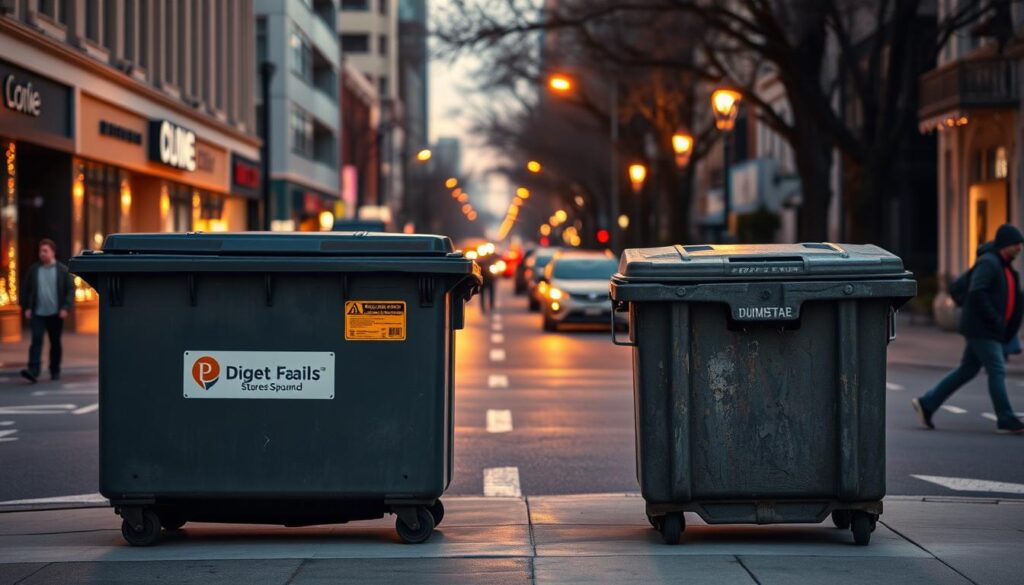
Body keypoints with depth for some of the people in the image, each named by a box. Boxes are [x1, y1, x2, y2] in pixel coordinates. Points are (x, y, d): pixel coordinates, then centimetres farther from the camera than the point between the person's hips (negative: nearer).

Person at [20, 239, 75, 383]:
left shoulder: (62, 270, 1)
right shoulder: (33, 269, 6)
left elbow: (70, 290, 0)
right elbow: (25, 289, 9)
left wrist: (65, 308, -11)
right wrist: (26, 308, 0)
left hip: (55, 314, 0)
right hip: (37, 313, 0)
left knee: (55, 343, 9)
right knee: (36, 340, -13)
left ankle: (55, 371, 21)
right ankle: (33, 371, -21)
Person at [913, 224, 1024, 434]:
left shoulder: (1005, 267, 18)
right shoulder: (988, 263, -13)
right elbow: (977, 292, -25)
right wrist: (995, 320, -22)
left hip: (988, 330, 10)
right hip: (980, 329, -10)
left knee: (967, 370, 11)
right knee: (997, 371, -7)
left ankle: (927, 403, 14)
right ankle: (1006, 421, -3)